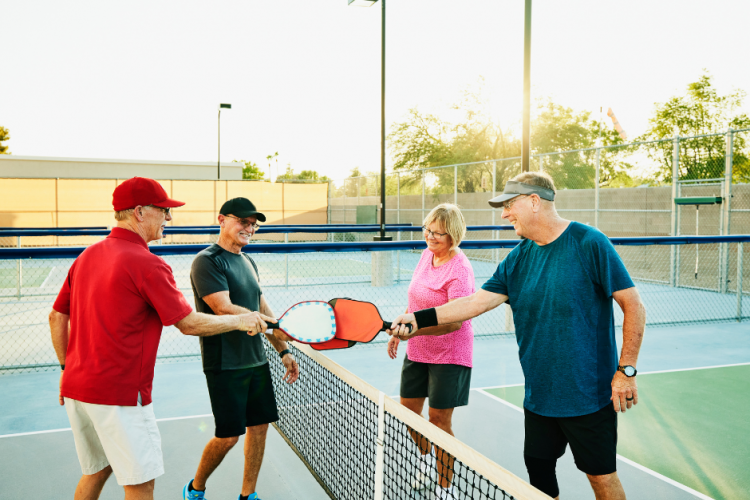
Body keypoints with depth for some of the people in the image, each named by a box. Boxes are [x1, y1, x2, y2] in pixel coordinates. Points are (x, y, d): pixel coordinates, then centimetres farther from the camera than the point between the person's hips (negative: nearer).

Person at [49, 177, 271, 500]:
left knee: (97, 470, 23)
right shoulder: (148, 265, -17)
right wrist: (240, 321, -2)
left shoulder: (86, 256, 7)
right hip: (120, 395, -8)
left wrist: (68, 367, 22)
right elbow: (189, 324, -14)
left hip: (77, 388, 9)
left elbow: (57, 317, 13)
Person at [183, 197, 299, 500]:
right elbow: (224, 309, -24)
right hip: (225, 364, -8)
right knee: (228, 435, -1)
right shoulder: (208, 261, -12)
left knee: (259, 425, 10)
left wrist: (283, 350, 16)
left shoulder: (248, 261, 14)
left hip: (256, 360, 8)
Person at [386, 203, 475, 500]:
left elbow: (454, 321, -28)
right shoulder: (427, 254, 2)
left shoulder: (459, 269, -22)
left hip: (449, 355, -7)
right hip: (417, 350, 7)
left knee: (439, 420, 0)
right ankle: (426, 457, 45)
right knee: (408, 408, 15)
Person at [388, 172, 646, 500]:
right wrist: (420, 319, -10)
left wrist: (626, 370, -13)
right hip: (539, 395, 6)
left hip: (589, 395, -5)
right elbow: (478, 301, -1)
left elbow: (634, 306, -11)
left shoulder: (589, 244, -13)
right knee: (538, 472, 16)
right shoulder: (518, 259, 4)